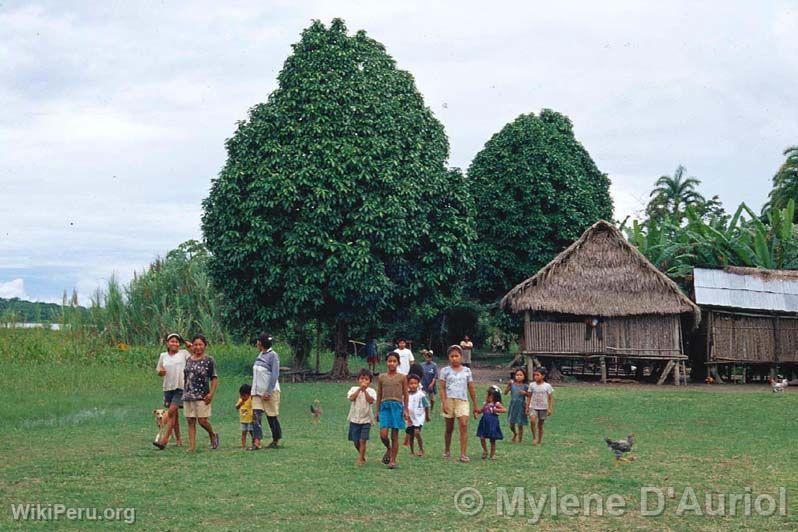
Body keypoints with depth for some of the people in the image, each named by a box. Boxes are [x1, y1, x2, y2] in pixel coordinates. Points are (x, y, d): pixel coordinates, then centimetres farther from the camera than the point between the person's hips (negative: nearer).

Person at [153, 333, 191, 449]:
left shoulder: (184, 353, 1)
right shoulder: (163, 356, 11)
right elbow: (159, 371, 18)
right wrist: (161, 372, -5)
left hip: (180, 387, -4)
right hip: (168, 387, 5)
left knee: (171, 412, -15)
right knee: (174, 414, 12)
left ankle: (165, 440, -17)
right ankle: (178, 439, 22)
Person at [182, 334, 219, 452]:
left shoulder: (209, 360, -2)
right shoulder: (188, 360, 12)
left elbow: (214, 378, -3)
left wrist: (211, 394, -13)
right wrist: (184, 392, 14)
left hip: (202, 396, -5)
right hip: (188, 395, 5)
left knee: (202, 420, -7)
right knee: (190, 421, 2)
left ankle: (213, 435, 22)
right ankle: (192, 446, 4)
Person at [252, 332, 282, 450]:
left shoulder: (273, 355, -10)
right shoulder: (260, 355, 12)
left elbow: (275, 375, -16)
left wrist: (268, 392, -20)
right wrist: (254, 390, 15)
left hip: (270, 391, -7)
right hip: (258, 391, 7)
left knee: (272, 417, 3)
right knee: (255, 416, -8)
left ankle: (276, 442, 16)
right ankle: (256, 442, -15)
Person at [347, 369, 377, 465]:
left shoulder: (371, 391, 0)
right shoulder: (354, 389, 3)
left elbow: (371, 401, -18)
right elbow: (351, 398, -16)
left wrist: (365, 390, -21)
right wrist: (359, 389, -21)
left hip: (366, 420, -2)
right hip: (354, 419, 2)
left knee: (362, 440, -11)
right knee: (356, 441, 10)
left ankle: (360, 459, -6)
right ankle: (362, 456, 32)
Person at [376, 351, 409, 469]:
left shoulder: (402, 377, 3)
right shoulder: (381, 377, 7)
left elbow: (405, 395, 7)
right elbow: (379, 395, 12)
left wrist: (405, 410, 2)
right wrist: (377, 411, 12)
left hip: (397, 406, -1)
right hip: (385, 406, 1)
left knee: (395, 435, 1)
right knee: (383, 434, -10)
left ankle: (393, 460, 9)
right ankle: (388, 449, 21)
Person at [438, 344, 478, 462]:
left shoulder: (466, 371, 10)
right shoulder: (445, 371, 5)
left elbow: (471, 389, 12)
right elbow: (442, 388, 1)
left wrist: (475, 406, 12)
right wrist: (444, 403, -12)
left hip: (462, 401, 0)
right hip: (449, 400, 0)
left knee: (464, 425, -15)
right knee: (449, 428, 9)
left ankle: (463, 454, -17)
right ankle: (447, 451, 26)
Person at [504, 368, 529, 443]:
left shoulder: (525, 386, -4)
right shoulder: (512, 384, 0)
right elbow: (505, 392, -4)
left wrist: (525, 393, -18)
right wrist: (508, 385, -16)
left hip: (521, 406, -2)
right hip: (513, 405, 2)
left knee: (520, 424, 2)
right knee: (511, 423, 5)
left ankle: (519, 438, 17)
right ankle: (515, 433, 35)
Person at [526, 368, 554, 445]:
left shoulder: (547, 386, -2)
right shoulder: (532, 385, 3)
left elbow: (550, 398, 1)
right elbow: (529, 396, 9)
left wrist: (550, 408, -5)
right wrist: (527, 407, 6)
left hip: (543, 408, 0)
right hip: (533, 407, 0)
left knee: (540, 425, 6)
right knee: (532, 420, -24)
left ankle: (539, 441, 19)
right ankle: (534, 437, -9)